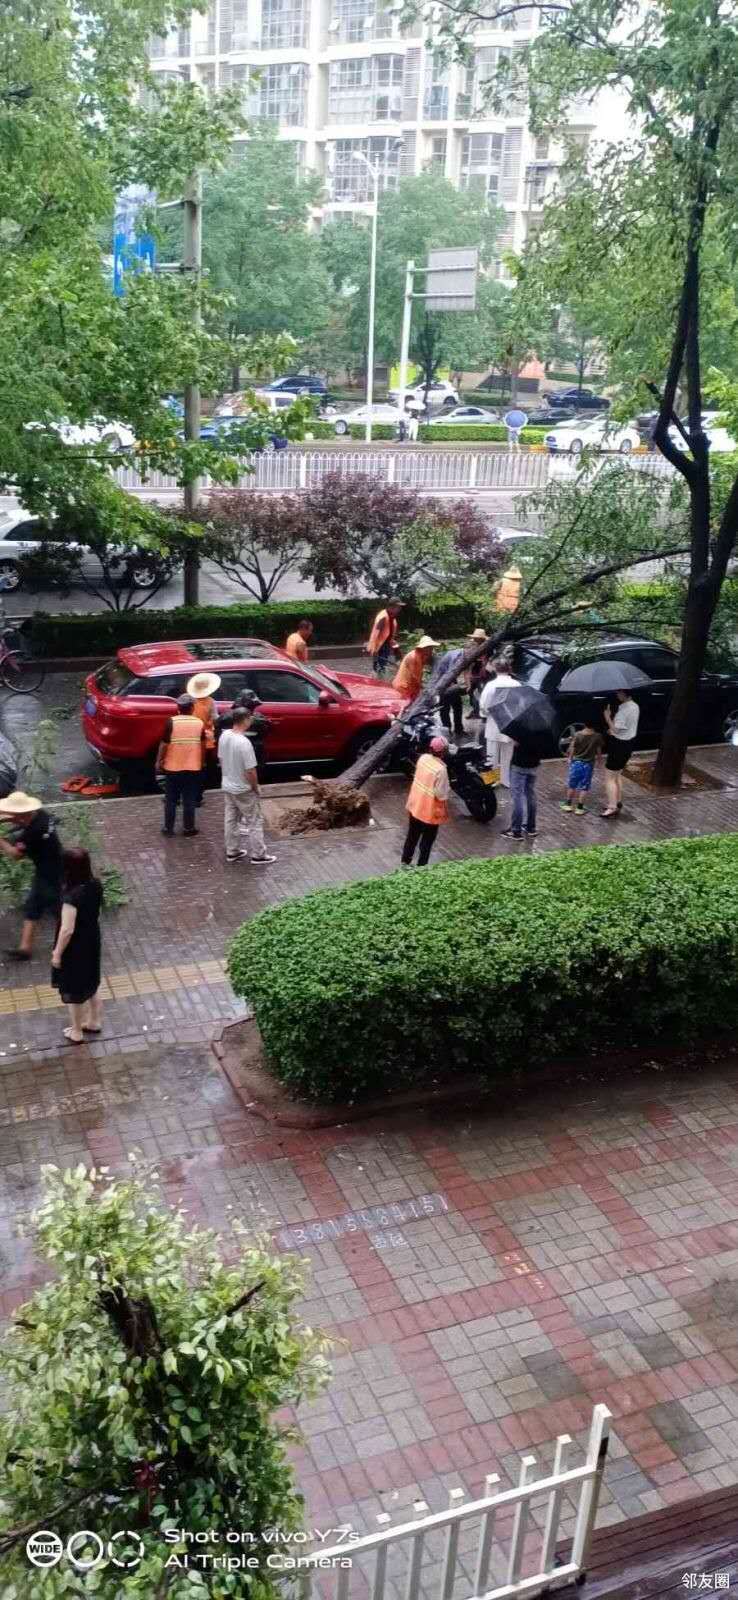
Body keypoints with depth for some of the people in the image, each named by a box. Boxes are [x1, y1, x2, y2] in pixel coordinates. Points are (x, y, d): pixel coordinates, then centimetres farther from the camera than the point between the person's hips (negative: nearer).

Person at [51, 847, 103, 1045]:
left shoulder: (72, 896, -34)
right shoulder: (96, 885, -12)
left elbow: (67, 930, -27)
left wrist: (57, 953, -14)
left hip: (75, 947, -7)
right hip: (91, 941, 7)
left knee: (74, 989, 14)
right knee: (91, 982, 26)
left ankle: (76, 1033, 32)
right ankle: (94, 1022, 44)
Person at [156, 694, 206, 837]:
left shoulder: (171, 722, -11)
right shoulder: (199, 723, -4)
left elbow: (164, 744, -10)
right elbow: (202, 745, 4)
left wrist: (159, 761, 3)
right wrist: (201, 762, 17)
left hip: (172, 767, -1)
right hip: (193, 768, 1)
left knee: (170, 800, 11)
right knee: (189, 800, 10)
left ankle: (168, 829, 17)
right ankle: (188, 829, 16)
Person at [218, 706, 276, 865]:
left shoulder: (224, 736, -5)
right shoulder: (244, 742, -28)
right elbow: (250, 771, -24)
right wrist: (256, 789, -9)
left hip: (227, 786, 8)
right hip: (243, 790, -7)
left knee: (230, 819, 17)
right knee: (255, 821, 6)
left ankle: (232, 852, 28)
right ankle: (258, 856, 11)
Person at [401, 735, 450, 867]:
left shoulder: (423, 758, -7)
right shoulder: (440, 769, -29)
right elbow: (441, 794, -24)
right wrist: (448, 788, -5)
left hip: (415, 804, 7)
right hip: (430, 810, -7)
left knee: (412, 835, 23)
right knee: (427, 840, 11)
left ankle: (405, 861, 36)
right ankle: (421, 866, 21)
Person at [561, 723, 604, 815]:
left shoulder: (577, 735, -13)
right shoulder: (597, 736, -12)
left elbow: (572, 749, -6)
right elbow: (598, 751, -3)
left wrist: (570, 758, 11)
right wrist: (596, 757, 17)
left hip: (576, 762, 0)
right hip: (588, 764, 0)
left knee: (572, 784, 16)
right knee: (584, 786, 8)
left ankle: (568, 804, 25)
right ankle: (579, 807, 9)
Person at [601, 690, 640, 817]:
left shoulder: (624, 710, -26)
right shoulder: (635, 706, 4)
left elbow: (615, 729, -25)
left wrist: (607, 717, -14)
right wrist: (612, 730, 6)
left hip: (620, 745, -9)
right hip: (628, 743, 9)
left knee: (609, 777, -1)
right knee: (617, 775, 23)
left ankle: (612, 807, -2)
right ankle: (618, 803, 32)